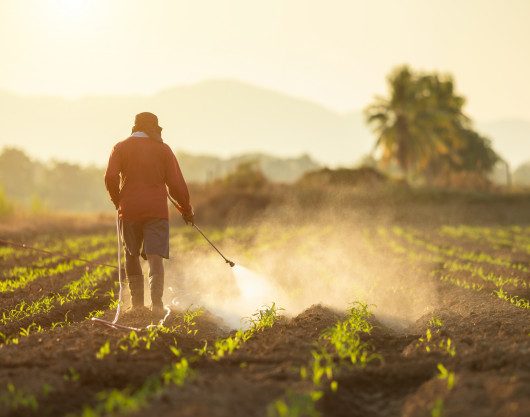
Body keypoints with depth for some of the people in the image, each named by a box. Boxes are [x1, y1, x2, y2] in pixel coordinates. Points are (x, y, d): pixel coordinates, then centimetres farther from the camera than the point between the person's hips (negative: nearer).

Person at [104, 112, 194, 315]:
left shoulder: (121, 147, 6)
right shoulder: (163, 149, 6)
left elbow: (110, 178, -7)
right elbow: (176, 184, 2)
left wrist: (118, 202, 9)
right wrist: (186, 209, 13)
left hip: (129, 209, 1)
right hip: (157, 210, -1)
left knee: (132, 255, 16)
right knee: (155, 256, -5)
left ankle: (137, 302, 16)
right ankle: (156, 302, -21)